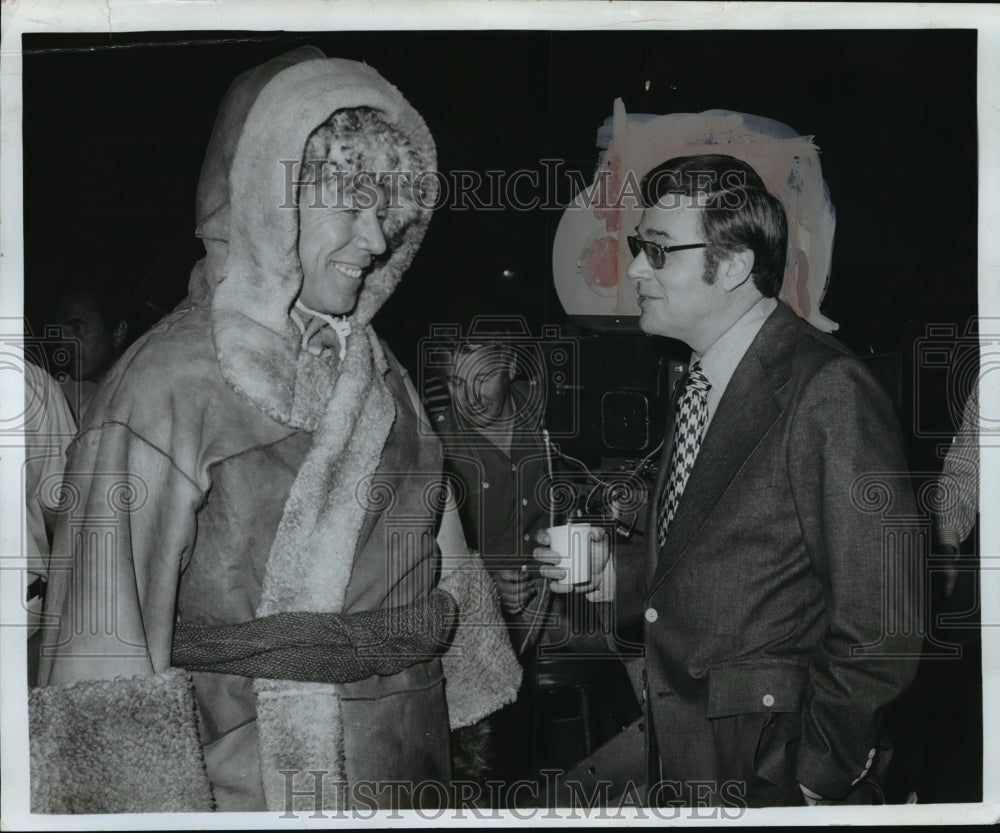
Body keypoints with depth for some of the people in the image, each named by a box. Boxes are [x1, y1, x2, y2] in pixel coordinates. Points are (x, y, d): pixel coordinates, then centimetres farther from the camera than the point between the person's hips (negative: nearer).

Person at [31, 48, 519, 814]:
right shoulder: (170, 385, -14)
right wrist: (151, 806, -17)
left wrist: (474, 724, 14)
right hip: (256, 783, -6)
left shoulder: (381, 376, 6)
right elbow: (109, 643, -15)